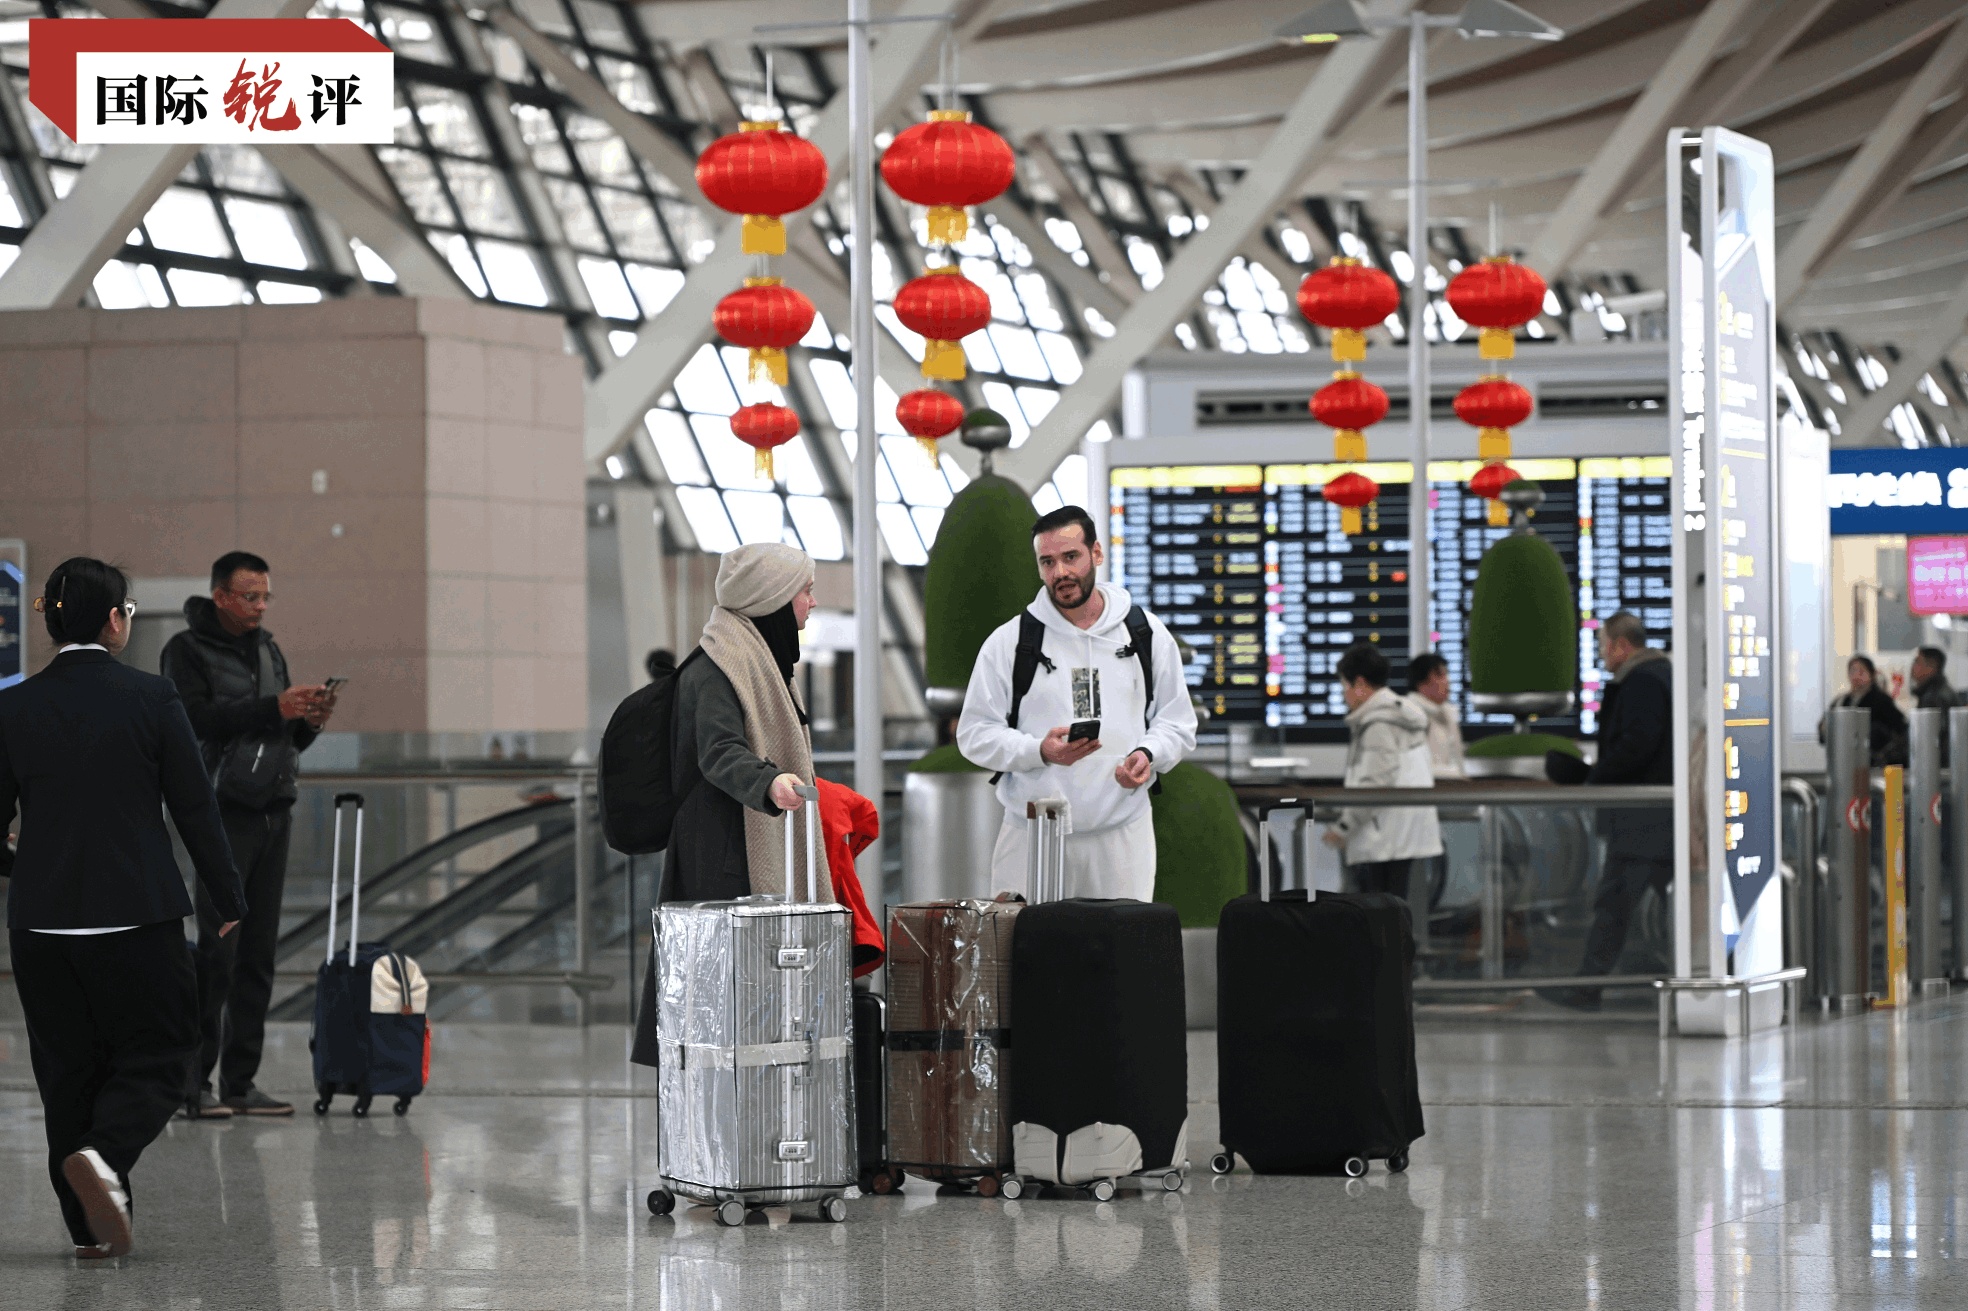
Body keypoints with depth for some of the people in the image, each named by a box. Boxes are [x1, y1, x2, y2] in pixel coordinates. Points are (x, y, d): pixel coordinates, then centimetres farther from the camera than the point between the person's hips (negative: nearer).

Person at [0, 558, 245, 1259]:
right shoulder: (152, 697, -7)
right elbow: (195, 806, -3)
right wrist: (227, 898, 7)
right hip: (139, 913, -3)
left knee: (67, 1069, 11)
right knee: (156, 1055, 7)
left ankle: (90, 1226, 10)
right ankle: (103, 1154, -20)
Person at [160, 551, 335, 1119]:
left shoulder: (270, 651, 18)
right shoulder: (187, 651, -3)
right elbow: (196, 719, -18)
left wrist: (309, 721, -2)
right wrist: (273, 708, -22)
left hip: (275, 811, 7)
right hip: (223, 811, -7)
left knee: (259, 951, 5)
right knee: (218, 949, -11)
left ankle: (241, 1082, 9)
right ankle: (193, 1082, -8)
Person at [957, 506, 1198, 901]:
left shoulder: (1146, 634, 9)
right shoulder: (1008, 642, 4)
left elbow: (1178, 722, 14)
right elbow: (975, 734, 3)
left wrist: (1147, 754, -8)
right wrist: (1040, 751, -14)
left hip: (1122, 834, 1)